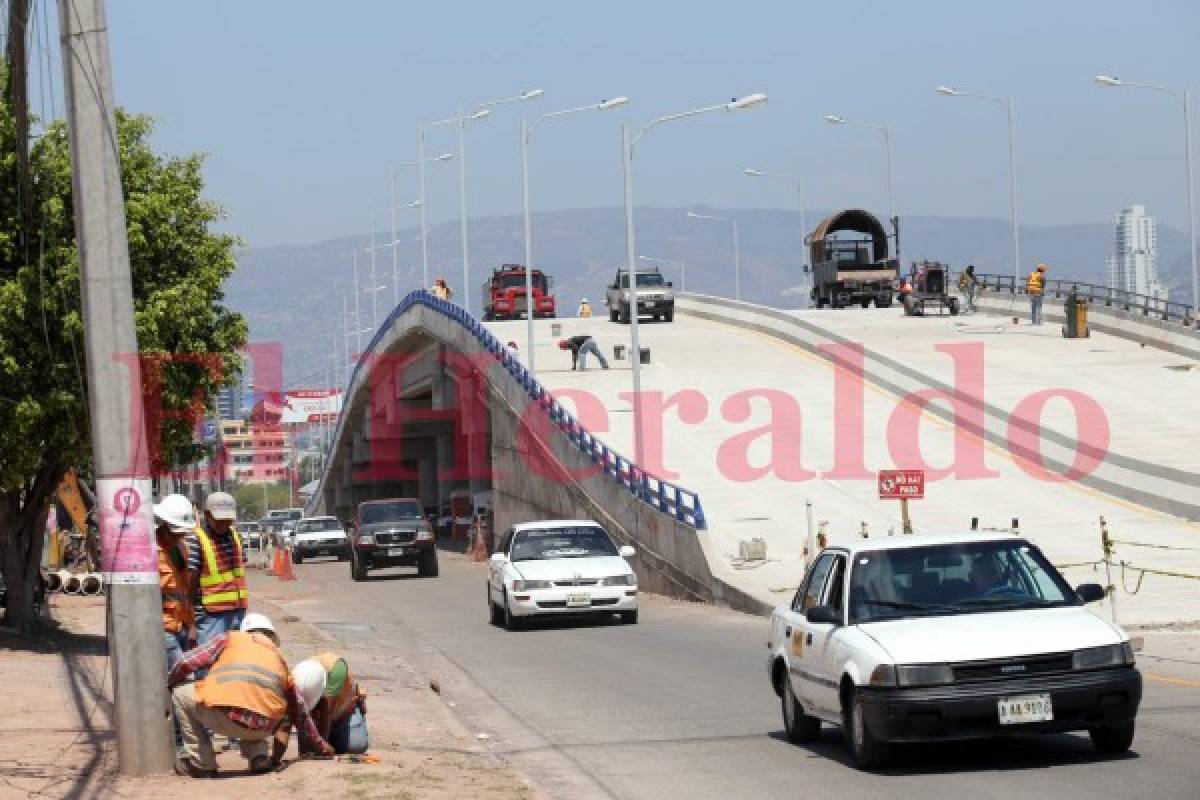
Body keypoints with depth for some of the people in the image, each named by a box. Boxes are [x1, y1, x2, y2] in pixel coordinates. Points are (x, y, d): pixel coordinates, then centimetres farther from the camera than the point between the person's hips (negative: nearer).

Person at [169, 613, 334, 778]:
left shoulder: (230, 638, 22)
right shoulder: (280, 659, 30)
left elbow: (186, 663, 15)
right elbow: (300, 713, 36)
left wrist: (171, 684, 37)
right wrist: (321, 747, 48)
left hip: (222, 717, -4)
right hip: (263, 729, 4)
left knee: (181, 695, 23)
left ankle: (202, 763, 15)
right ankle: (258, 754, 13)